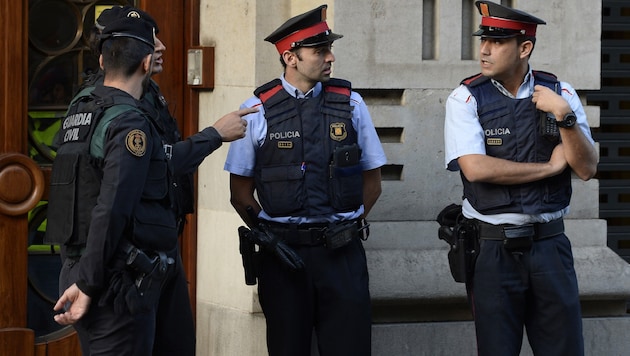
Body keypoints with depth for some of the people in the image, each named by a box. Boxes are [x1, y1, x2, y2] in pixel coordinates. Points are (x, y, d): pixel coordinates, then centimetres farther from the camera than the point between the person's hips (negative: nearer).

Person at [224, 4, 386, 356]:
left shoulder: (350, 104, 4)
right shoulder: (258, 110, 0)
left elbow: (372, 181, 11)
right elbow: (241, 194, 5)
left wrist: (343, 229, 8)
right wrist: (273, 236, 3)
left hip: (341, 252, 1)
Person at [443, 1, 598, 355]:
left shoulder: (560, 94, 3)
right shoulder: (467, 98, -4)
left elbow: (587, 168, -1)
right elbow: (475, 168, -16)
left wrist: (565, 116, -16)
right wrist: (550, 167, -9)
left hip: (550, 243, 2)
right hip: (493, 247, -2)